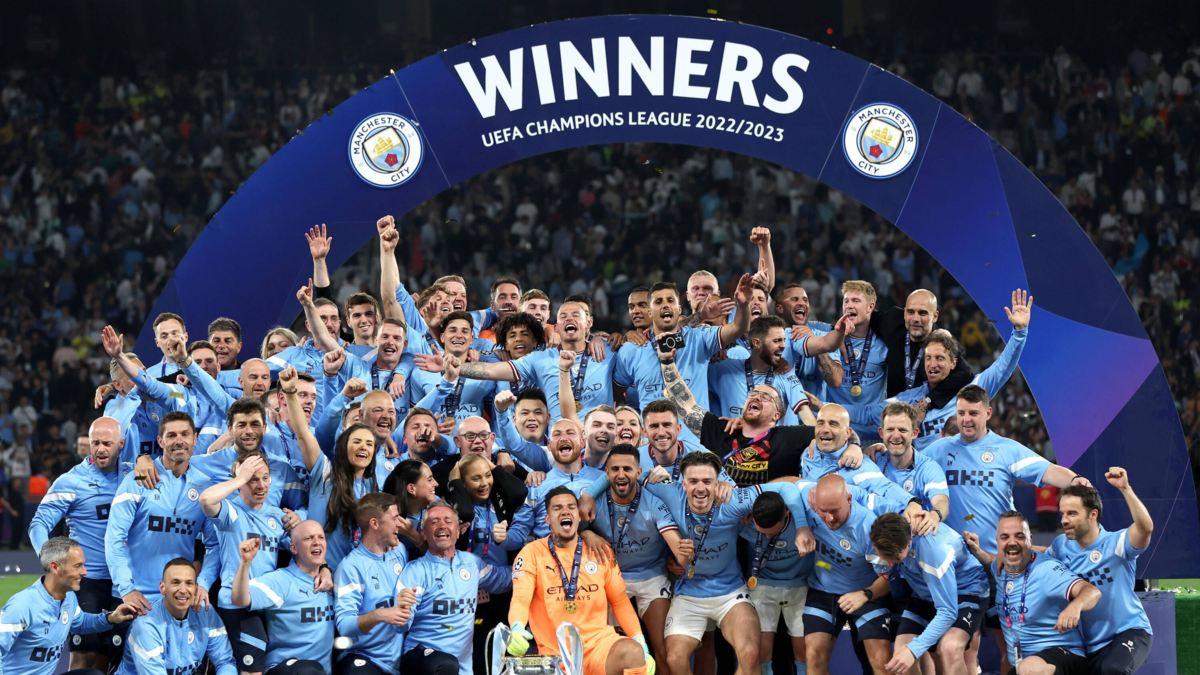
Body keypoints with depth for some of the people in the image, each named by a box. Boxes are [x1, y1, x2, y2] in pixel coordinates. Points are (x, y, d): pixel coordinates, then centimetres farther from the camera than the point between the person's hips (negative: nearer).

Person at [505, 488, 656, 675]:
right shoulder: (532, 553, 3)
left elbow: (620, 602, 15)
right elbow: (521, 599, -10)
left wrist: (642, 646, 4)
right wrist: (517, 629, -32)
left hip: (599, 642, 1)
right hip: (555, 654, -1)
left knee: (632, 652, -32)